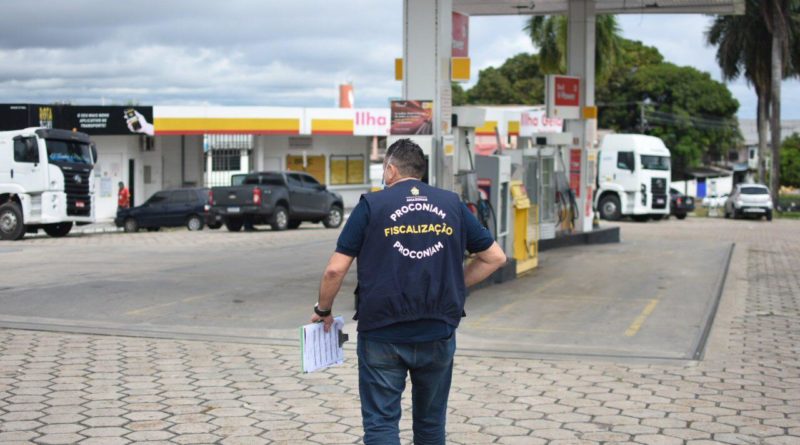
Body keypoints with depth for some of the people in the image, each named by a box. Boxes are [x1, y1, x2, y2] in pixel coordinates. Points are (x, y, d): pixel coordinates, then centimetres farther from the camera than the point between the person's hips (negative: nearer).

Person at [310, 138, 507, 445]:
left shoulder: (372, 204, -2)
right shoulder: (452, 204, 7)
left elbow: (336, 269, -6)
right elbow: (494, 257, 9)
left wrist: (323, 310, 10)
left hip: (383, 335, -3)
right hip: (438, 332, 3)